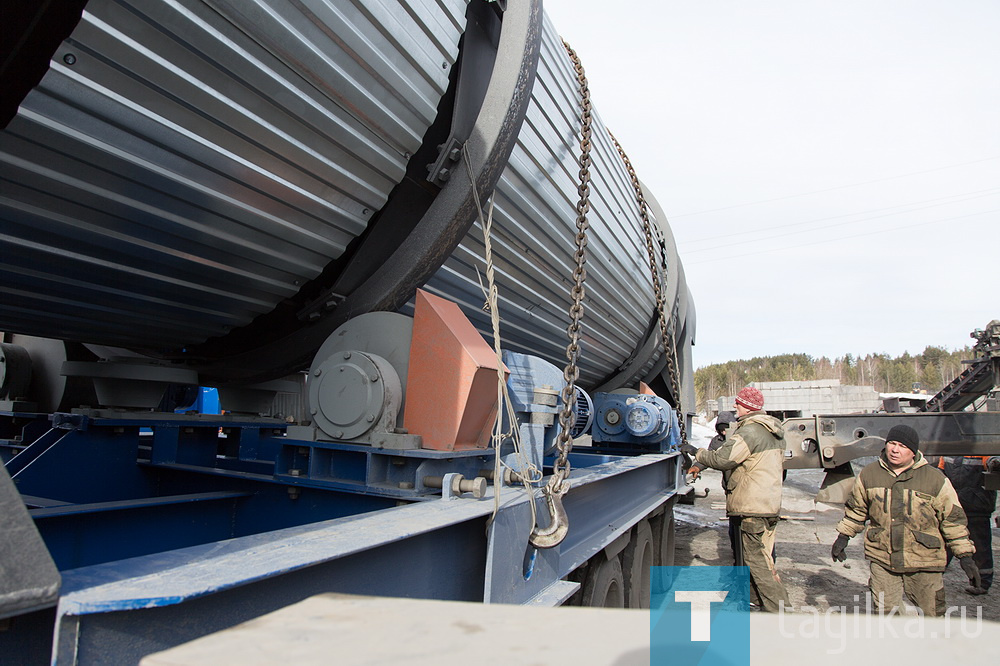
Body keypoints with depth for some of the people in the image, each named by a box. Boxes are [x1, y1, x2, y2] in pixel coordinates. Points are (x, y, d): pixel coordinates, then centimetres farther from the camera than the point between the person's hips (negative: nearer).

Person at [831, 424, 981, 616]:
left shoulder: (935, 479, -4)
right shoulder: (869, 474, 1)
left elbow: (953, 519, 1)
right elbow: (856, 509, 13)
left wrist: (965, 555, -1)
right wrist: (843, 537, 14)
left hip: (924, 560, -1)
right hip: (882, 559, 1)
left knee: (931, 614, 8)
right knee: (884, 613, 6)